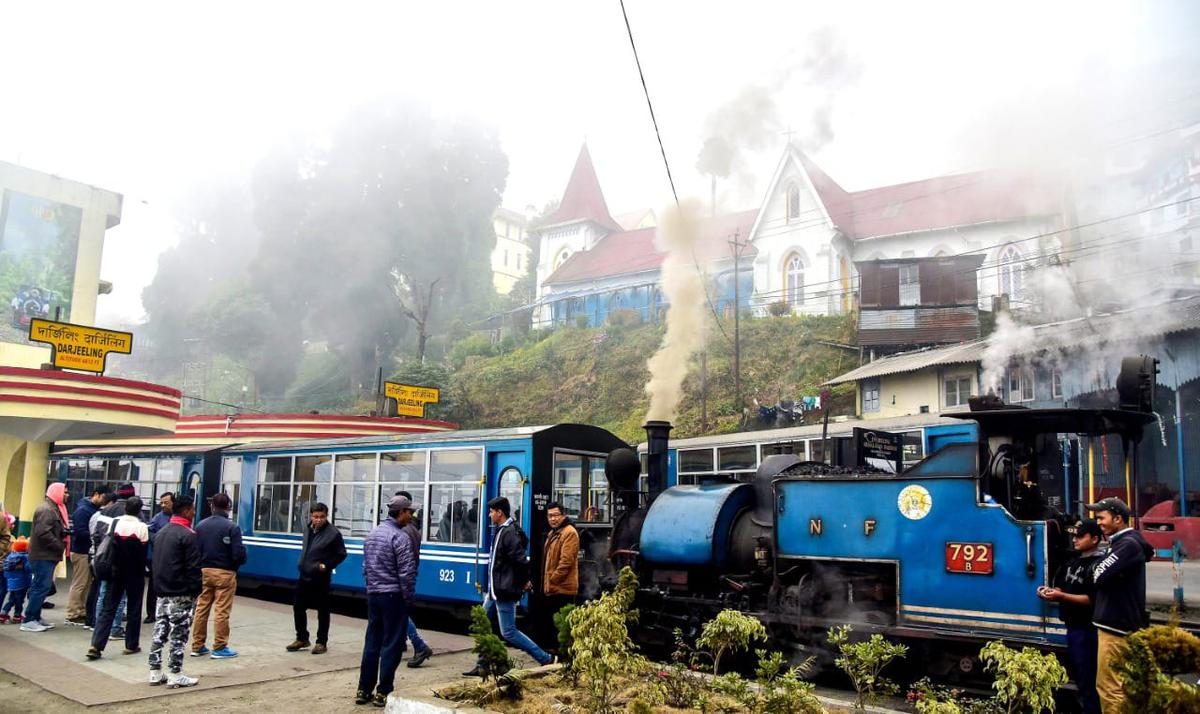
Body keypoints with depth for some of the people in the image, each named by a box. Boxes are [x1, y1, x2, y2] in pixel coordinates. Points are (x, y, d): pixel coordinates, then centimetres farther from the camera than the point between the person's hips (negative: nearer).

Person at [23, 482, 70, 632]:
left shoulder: (53, 508, 18)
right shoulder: (46, 509, -15)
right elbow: (43, 533, -24)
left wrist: (64, 531, 2)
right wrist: (60, 546, -17)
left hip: (46, 555, 11)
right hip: (43, 555, -11)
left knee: (40, 587, 13)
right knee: (42, 587, -10)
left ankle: (35, 618, 19)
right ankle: (28, 621, -7)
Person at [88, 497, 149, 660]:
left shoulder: (115, 523, 0)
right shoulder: (141, 527, -12)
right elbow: (143, 553, -10)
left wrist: (110, 568, 16)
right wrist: (142, 573, 2)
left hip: (116, 571, 3)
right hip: (134, 574, -3)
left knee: (107, 608, 5)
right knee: (134, 610, 9)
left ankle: (96, 645, -6)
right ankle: (131, 645, 14)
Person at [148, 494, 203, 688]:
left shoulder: (161, 533, 13)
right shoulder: (188, 535, -15)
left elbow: (157, 562, 18)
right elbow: (193, 568, -17)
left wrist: (160, 586, 21)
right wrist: (196, 591, -11)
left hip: (162, 592, 9)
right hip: (181, 594, -9)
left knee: (160, 632, 12)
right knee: (179, 635, -2)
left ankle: (155, 673, 16)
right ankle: (175, 675, 3)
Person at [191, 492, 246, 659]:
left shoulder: (201, 525, 2)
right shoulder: (232, 527, -14)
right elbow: (238, 553, -15)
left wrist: (200, 565, 16)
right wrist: (240, 561, 6)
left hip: (204, 571, 5)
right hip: (225, 573, -5)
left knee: (201, 608, 12)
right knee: (222, 611, 1)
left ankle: (197, 646, 19)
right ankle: (220, 648, 7)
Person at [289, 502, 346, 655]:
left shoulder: (333, 533, -14)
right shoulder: (307, 529, 5)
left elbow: (341, 554, -8)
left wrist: (327, 565, -15)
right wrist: (301, 563, 10)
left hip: (321, 578, -6)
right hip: (304, 576, 6)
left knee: (322, 611, 5)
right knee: (298, 607, 12)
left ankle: (322, 642, 17)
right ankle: (302, 639, 28)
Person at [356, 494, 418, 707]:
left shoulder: (372, 534, 11)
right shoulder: (400, 537, -14)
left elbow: (366, 567, 15)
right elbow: (406, 573, -17)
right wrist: (408, 597, -6)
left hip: (373, 595, 8)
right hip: (393, 596, -7)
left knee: (371, 643, 12)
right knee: (391, 646, 1)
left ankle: (364, 690, 17)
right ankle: (383, 693, 4)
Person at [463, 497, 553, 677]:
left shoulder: (509, 533, -21)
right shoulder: (502, 531, 11)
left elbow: (522, 560, -25)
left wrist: (523, 582, -10)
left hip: (504, 592, -10)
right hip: (495, 591, 10)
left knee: (508, 632, -4)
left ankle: (546, 659, 3)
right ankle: (482, 666, 23)